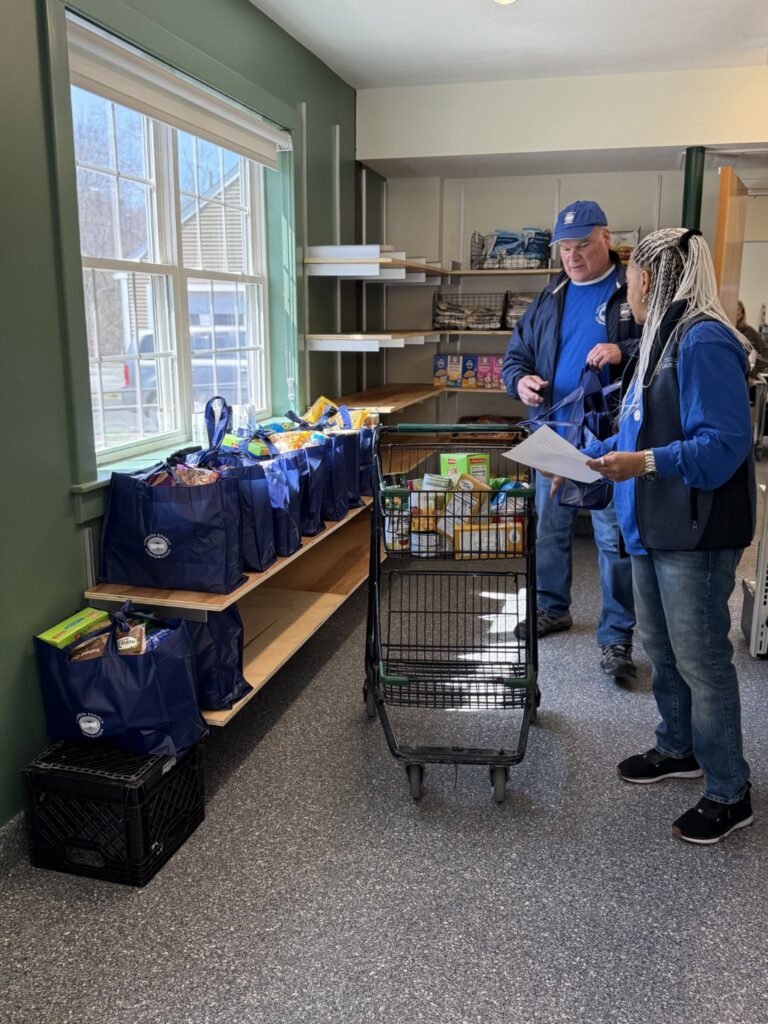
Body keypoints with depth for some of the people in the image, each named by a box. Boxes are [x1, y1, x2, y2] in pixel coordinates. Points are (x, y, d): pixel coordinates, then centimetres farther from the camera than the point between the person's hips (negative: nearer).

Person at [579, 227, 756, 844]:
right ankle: (679, 750, 40)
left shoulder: (704, 342, -18)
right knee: (661, 648, 20)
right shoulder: (663, 339, 12)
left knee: (701, 660, 1)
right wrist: (584, 458, 15)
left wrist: (645, 464, -29)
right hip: (655, 526, 10)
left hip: (695, 535, -10)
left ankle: (730, 794, 18)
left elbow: (724, 444, -24)